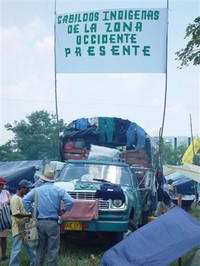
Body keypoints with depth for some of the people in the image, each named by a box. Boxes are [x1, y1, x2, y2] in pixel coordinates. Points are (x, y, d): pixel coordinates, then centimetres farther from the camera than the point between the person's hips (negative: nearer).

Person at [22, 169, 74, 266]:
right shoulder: (58, 190, -2)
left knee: (40, 247, 16)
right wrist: (63, 211, 0)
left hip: (40, 222, 3)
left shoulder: (37, 190, 5)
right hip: (53, 223, -3)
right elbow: (70, 201, -13)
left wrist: (31, 211, 3)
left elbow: (25, 200, -4)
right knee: (53, 249, 3)